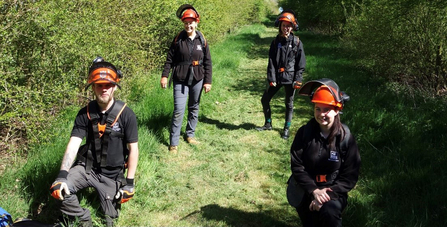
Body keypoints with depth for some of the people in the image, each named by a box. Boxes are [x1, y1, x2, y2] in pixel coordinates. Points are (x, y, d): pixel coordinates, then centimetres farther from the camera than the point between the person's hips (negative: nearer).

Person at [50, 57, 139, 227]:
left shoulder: (126, 114, -16)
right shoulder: (85, 113, -8)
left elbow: (133, 149, -11)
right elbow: (73, 144, -14)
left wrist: (129, 183, -11)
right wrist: (62, 175, -28)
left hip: (112, 174, -1)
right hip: (86, 167, 2)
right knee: (59, 189, -24)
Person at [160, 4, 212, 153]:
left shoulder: (202, 40, -1)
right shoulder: (178, 39, -4)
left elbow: (207, 62, 2)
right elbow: (170, 59, 2)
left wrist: (208, 81, -1)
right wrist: (164, 75, -6)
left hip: (197, 79, 2)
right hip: (180, 80, -2)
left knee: (194, 108, 15)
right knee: (179, 110, -8)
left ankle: (190, 134, 33)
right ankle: (174, 142, 0)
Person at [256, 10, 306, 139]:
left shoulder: (297, 43, -3)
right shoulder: (275, 42, 4)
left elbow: (301, 64, -4)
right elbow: (271, 62, 0)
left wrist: (298, 80, -10)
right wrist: (271, 78, -8)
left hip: (290, 78, -3)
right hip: (276, 77, 3)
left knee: (289, 104, 7)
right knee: (265, 100, 6)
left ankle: (287, 129, 21)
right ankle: (268, 124, 24)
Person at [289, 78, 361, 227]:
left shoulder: (346, 138, -9)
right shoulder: (304, 133, -6)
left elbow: (350, 176, -8)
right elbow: (297, 166, -7)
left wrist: (328, 194, -20)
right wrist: (314, 190, -19)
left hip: (333, 192, -2)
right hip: (307, 191, 2)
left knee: (329, 212, -31)